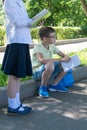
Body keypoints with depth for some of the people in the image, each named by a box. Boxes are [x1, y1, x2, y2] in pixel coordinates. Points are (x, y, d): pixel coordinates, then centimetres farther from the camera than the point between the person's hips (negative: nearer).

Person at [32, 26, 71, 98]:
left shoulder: (52, 47, 3)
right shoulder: (37, 47, -19)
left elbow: (64, 55, 7)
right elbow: (42, 60, -35)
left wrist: (66, 58, -19)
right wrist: (60, 59, -37)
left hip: (49, 71, 7)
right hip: (37, 72, -7)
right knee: (50, 65, -37)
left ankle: (54, 84, 9)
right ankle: (43, 88, -14)